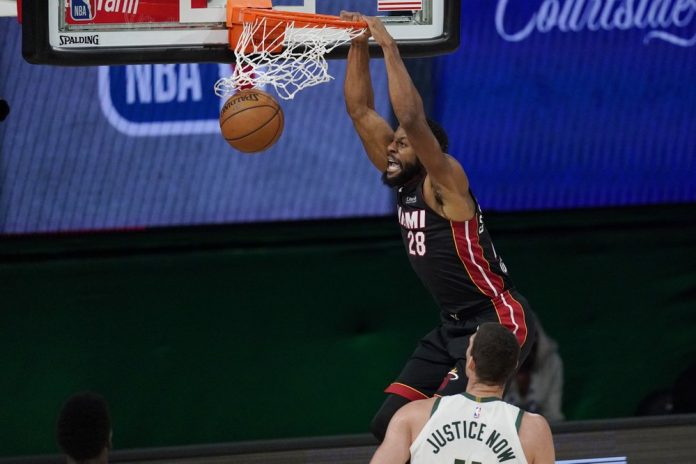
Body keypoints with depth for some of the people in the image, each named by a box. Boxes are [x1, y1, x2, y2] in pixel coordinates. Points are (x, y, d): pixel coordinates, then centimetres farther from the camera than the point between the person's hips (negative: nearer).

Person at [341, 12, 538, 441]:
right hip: (455, 326, 9)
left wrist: (390, 48, -27)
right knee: (389, 424, 3)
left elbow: (412, 119, -31)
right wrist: (359, 46, -1)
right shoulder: (403, 183, 6)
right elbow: (361, 111, 8)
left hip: (500, 321, -9)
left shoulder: (444, 182, -15)